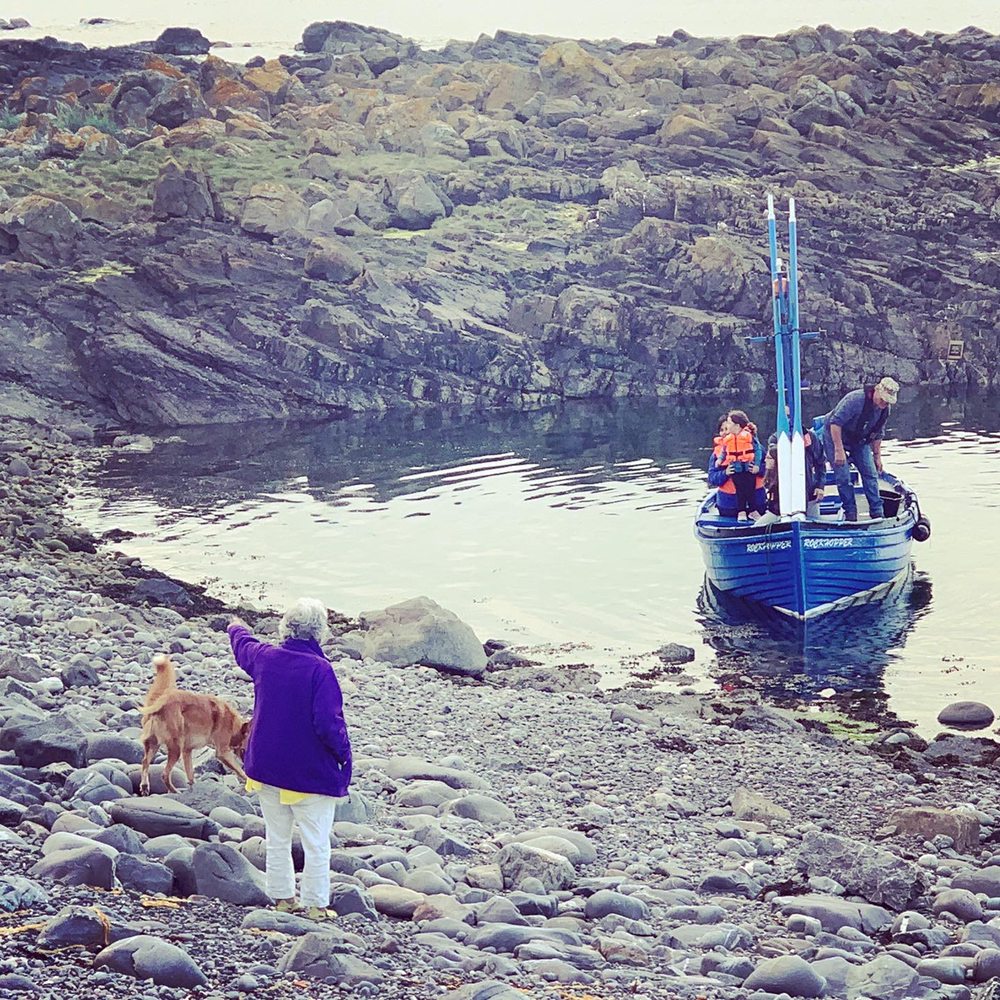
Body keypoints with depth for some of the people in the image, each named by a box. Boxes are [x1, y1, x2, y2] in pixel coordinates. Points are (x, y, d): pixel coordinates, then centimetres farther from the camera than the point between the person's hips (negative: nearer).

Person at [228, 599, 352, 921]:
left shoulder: (264, 657, -2)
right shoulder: (320, 669, -21)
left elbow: (243, 647, 23)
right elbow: (328, 723, -26)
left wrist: (237, 629, 45)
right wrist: (344, 753, -9)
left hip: (267, 768, 6)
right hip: (312, 773, -6)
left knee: (277, 839, 17)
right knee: (316, 843, 4)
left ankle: (282, 897, 25)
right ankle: (315, 904, 6)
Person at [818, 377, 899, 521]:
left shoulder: (885, 408, -9)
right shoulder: (856, 399, -33)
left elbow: (877, 433, 8)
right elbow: (835, 423, -32)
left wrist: (877, 456, 9)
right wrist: (839, 450, -33)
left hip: (859, 440, 6)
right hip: (835, 435, -6)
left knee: (870, 474, 0)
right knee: (843, 477, -11)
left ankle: (877, 514, 4)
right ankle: (850, 515, -1)